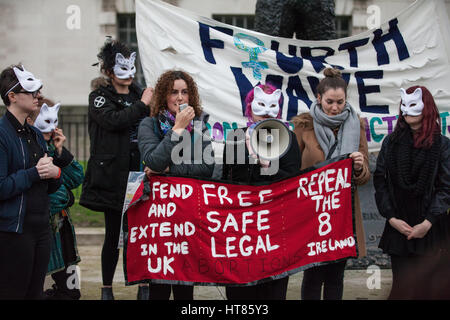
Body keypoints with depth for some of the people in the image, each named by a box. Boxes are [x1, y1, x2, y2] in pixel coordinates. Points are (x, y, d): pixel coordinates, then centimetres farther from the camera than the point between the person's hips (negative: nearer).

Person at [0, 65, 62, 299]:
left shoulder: (35, 135, 15)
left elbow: (50, 187, 19)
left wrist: (54, 173, -2)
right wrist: (34, 173, -15)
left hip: (41, 227, 8)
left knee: (35, 292, 13)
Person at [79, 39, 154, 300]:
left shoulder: (139, 94, 14)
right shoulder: (100, 98, 2)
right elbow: (113, 120, -19)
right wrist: (142, 105, -11)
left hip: (141, 171, 4)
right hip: (114, 174, -3)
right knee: (114, 234, 3)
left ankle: (144, 286, 12)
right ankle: (107, 288, 16)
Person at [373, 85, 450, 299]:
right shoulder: (391, 142, 9)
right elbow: (380, 180, 5)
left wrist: (428, 222, -11)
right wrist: (392, 218, -6)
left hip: (431, 228, -2)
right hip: (398, 227, 2)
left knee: (428, 286, -1)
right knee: (402, 286, 2)